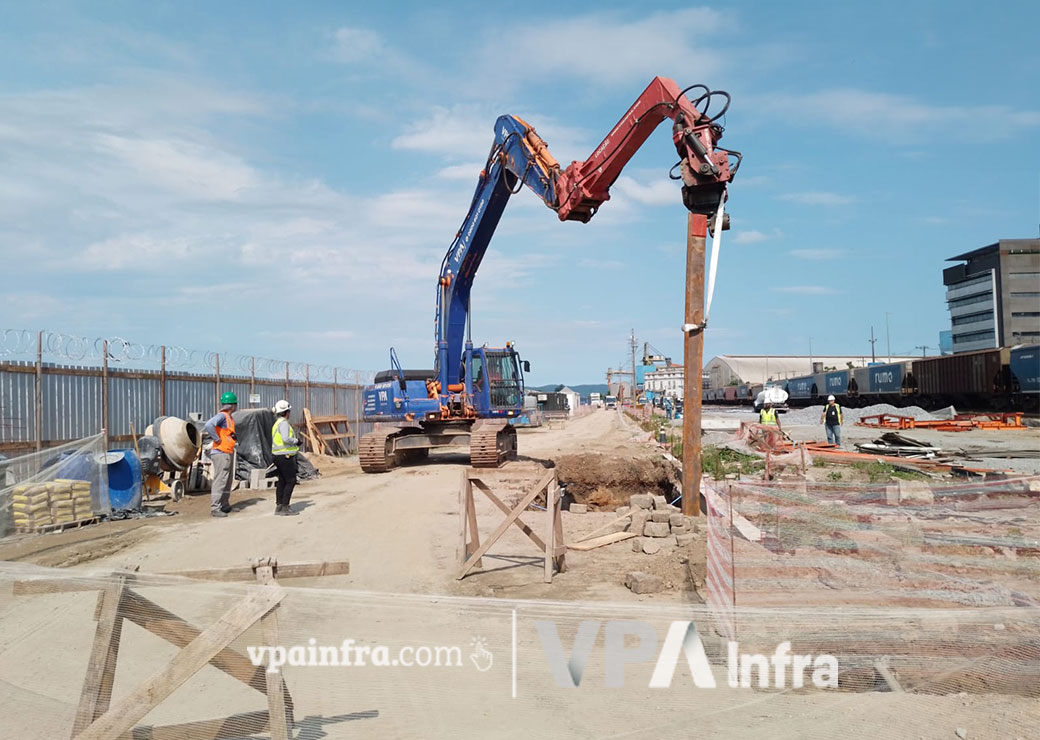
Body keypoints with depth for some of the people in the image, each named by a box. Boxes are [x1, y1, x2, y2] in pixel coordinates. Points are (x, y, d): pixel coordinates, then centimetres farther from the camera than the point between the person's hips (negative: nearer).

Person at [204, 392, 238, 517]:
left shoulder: (230, 417, 15)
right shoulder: (222, 415, -14)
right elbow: (209, 425, -31)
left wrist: (235, 437, 10)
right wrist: (217, 439, -23)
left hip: (229, 453, 10)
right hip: (221, 453, -10)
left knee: (228, 481, 17)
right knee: (220, 481, -10)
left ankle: (225, 506, 27)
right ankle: (215, 508, -8)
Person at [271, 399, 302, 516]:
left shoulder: (277, 423, 16)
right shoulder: (283, 423, -15)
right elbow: (286, 439, -27)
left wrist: (295, 442, 15)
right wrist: (296, 441, -10)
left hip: (277, 455, 10)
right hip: (285, 456, -10)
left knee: (282, 481, 13)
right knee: (291, 480, -4)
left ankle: (278, 507, 17)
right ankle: (285, 507, -4)